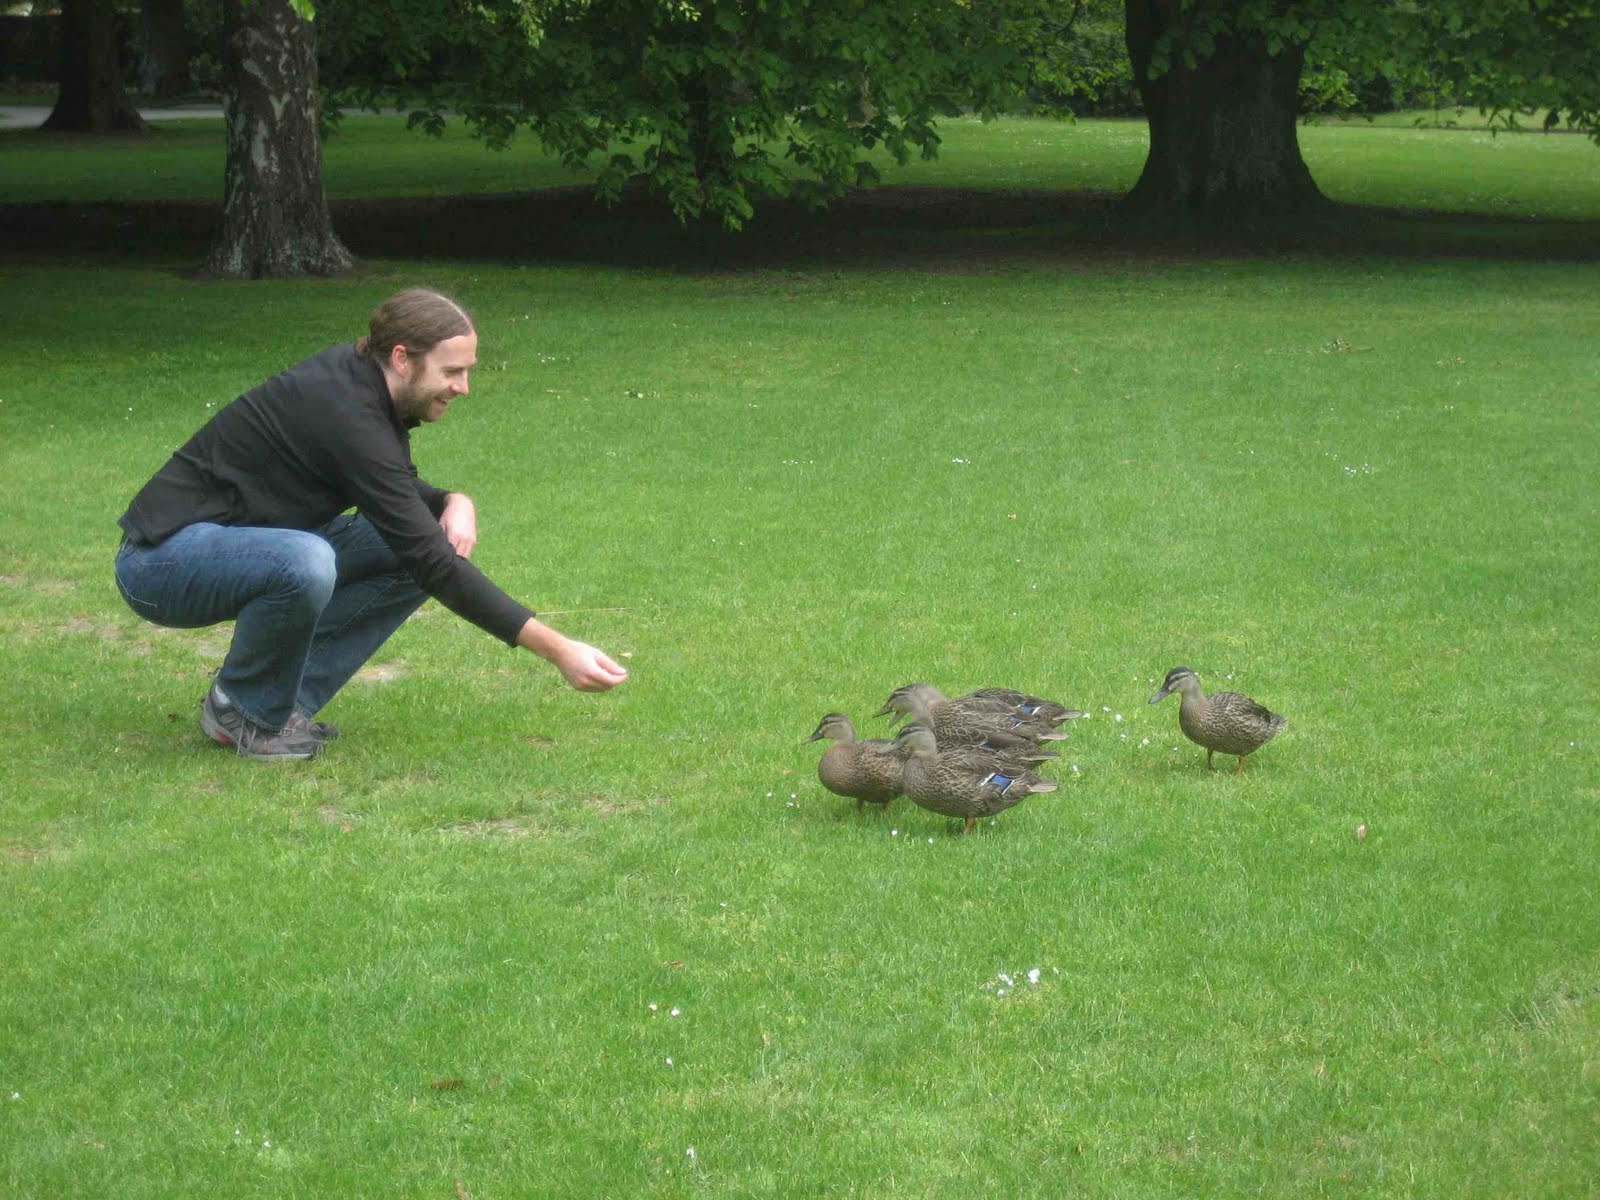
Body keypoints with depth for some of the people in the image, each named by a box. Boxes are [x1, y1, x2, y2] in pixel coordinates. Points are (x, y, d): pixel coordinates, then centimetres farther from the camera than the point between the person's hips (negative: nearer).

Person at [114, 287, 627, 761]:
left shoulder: (358, 378, 0)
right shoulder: (346, 416, -27)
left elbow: (401, 494, 19)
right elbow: (434, 565, -29)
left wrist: (454, 501, -6)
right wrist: (555, 649, -29)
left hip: (241, 547, 9)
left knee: (409, 552, 0)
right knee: (306, 563, -39)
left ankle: (286, 700, 3)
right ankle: (243, 712, -11)